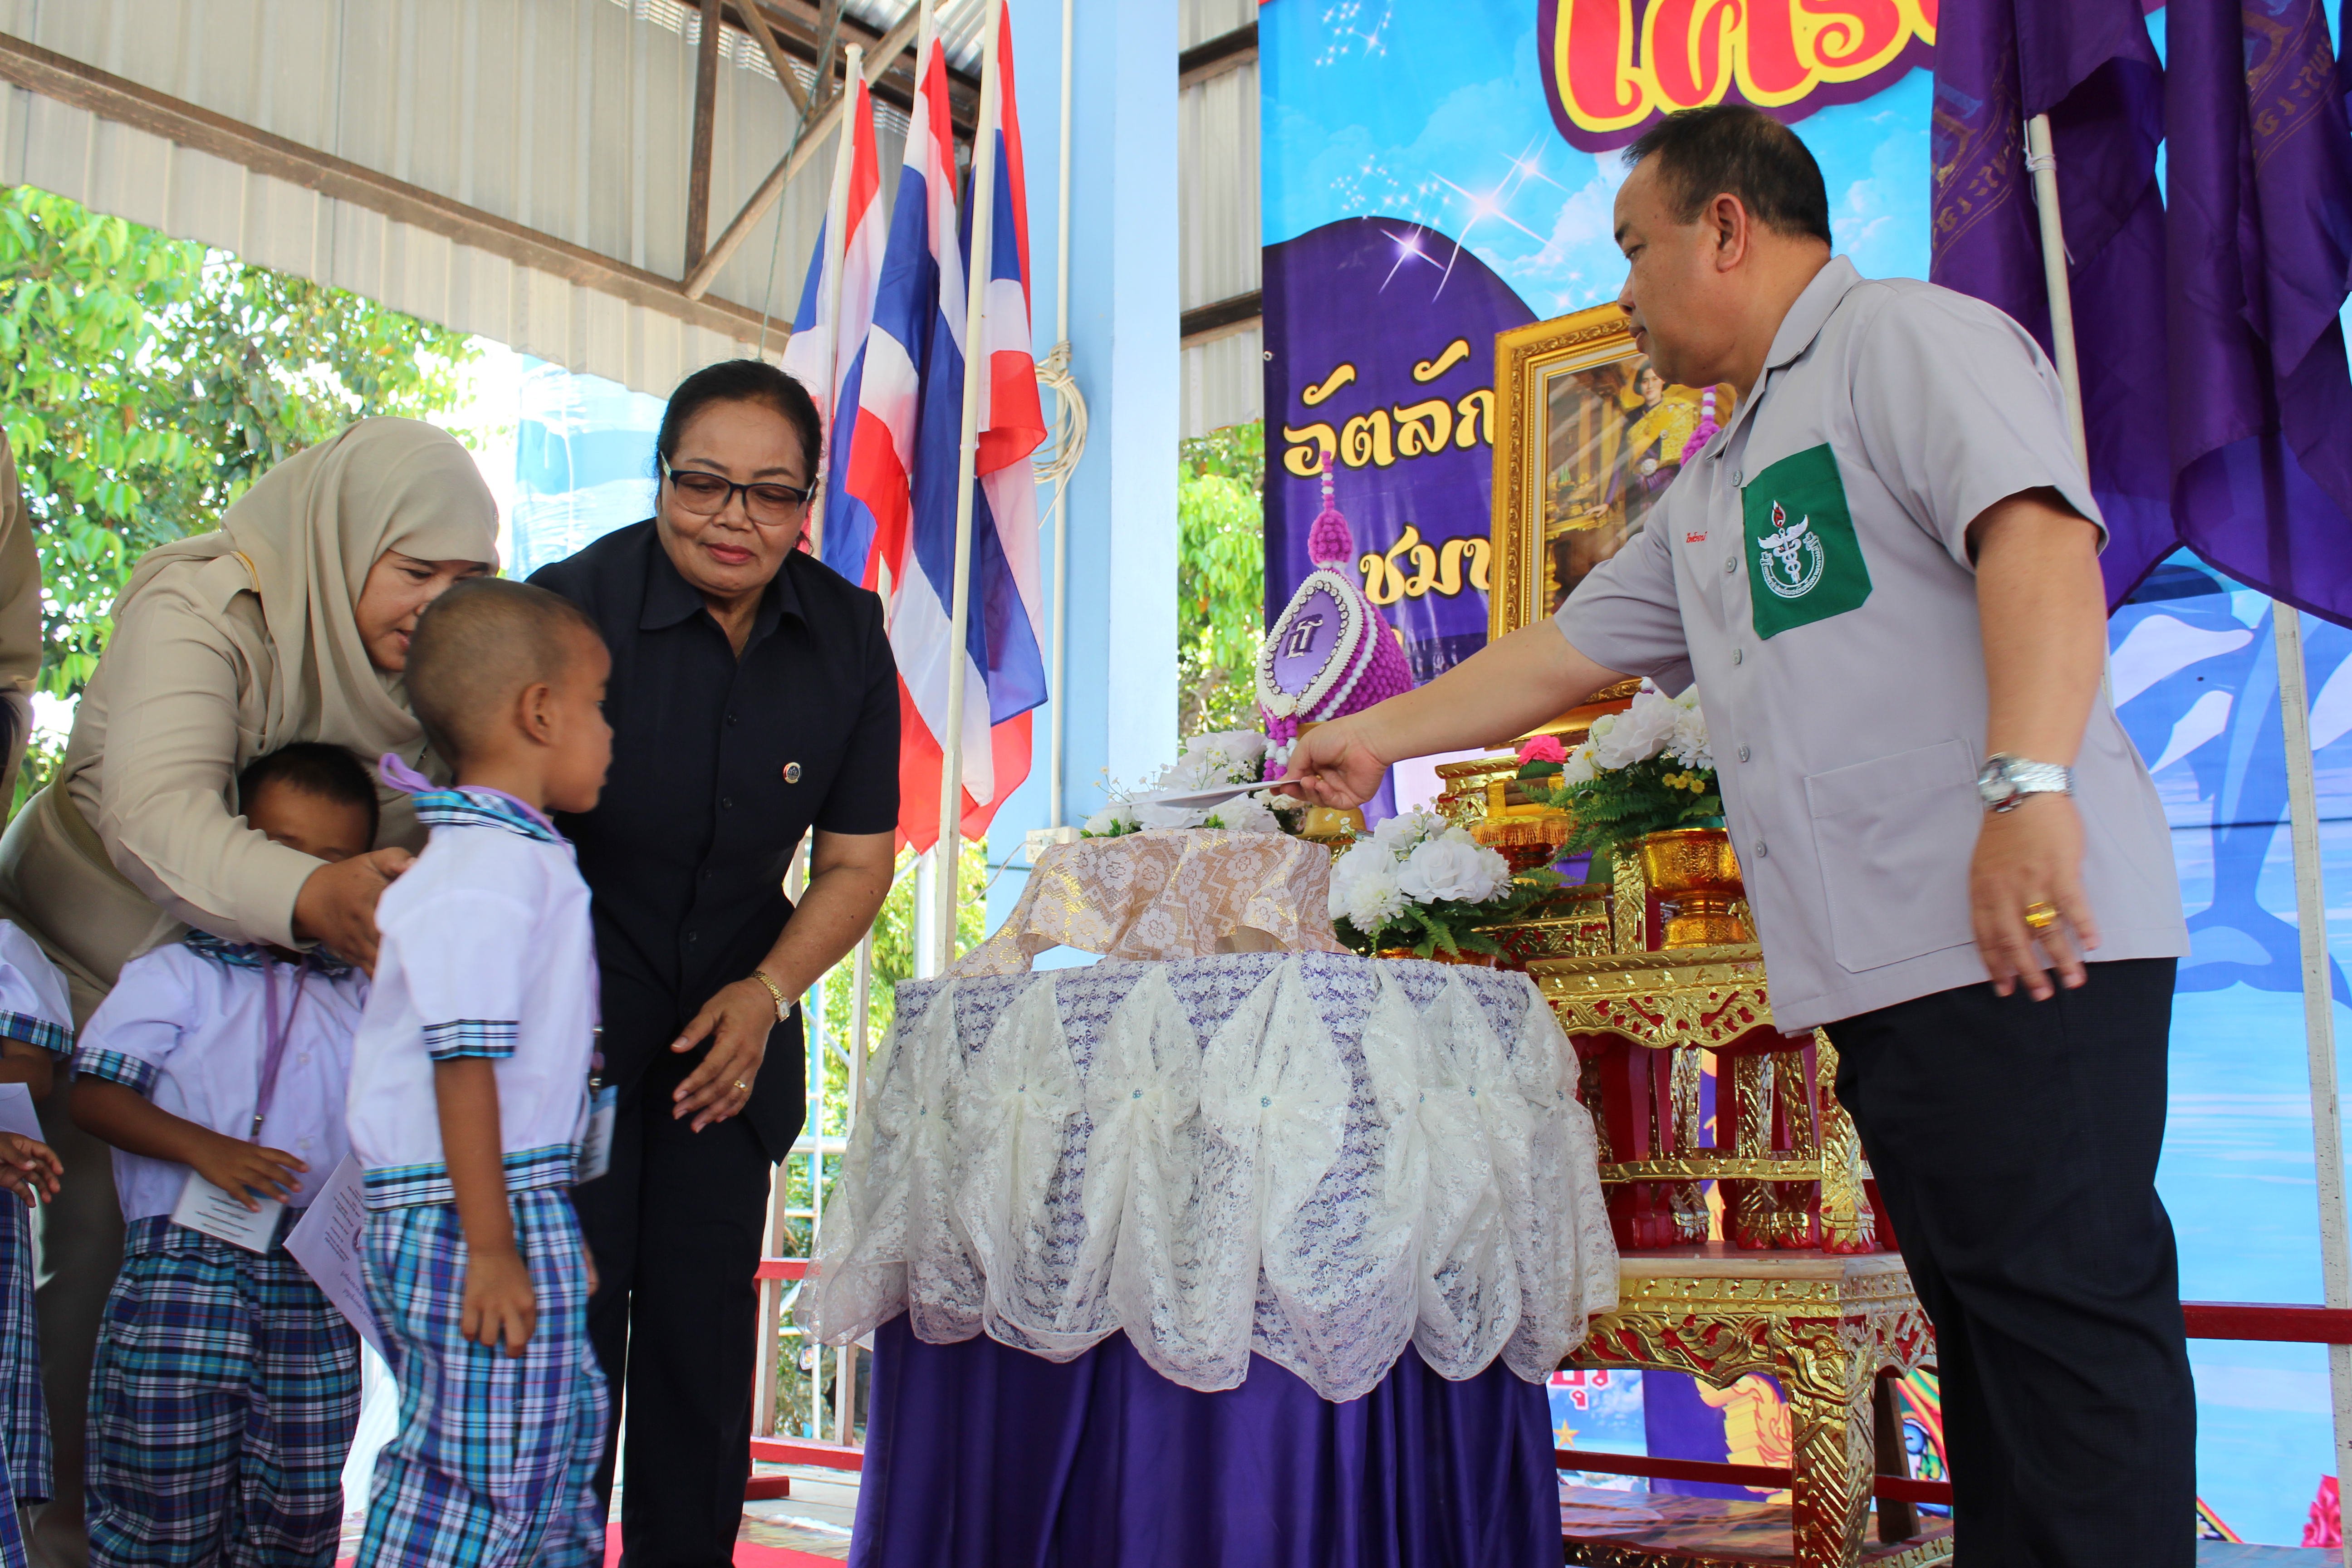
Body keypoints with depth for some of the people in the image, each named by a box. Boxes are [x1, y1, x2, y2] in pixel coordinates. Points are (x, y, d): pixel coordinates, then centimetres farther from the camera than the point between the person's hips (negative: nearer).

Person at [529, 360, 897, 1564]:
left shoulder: (848, 638, -3)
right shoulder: (576, 602, -15)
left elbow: (856, 860, 5)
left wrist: (767, 992, -7)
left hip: (735, 1020, 4)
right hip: (570, 1009, -3)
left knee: (706, 1317, 6)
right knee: (568, 1311, -7)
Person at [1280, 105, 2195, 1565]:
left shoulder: (1907, 335, 0)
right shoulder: (1714, 490, 27)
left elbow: (2040, 535, -17)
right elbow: (1566, 650, 33)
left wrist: (2030, 783, -29)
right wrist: (1379, 738, 37)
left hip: (2018, 943, -9)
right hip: (1880, 966, 9)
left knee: (2064, 1308, -9)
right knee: (1982, 1320, 9)